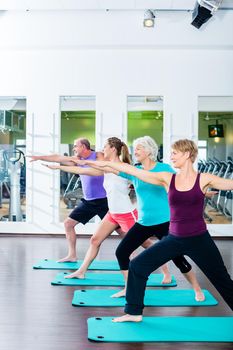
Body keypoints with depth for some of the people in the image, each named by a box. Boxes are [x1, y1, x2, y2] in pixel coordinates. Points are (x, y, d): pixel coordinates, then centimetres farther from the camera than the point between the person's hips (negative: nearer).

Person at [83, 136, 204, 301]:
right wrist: (89, 163, -8)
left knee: (178, 258, -3)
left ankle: (198, 290, 19)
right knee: (121, 252, 1)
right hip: (143, 223, 5)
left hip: (164, 222, -4)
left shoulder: (164, 168, -6)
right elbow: (110, 167, -2)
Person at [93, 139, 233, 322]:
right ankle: (134, 312, 15)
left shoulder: (204, 179, -7)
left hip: (199, 240, -3)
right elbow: (134, 171, -1)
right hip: (174, 239, 3)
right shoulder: (167, 179, -1)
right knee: (137, 266, 0)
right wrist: (106, 163, 0)